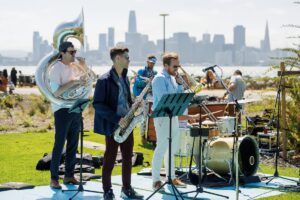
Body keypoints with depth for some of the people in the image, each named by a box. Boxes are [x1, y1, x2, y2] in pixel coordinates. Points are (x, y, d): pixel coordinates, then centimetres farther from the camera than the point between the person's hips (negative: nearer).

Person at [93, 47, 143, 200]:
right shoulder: (104, 80, -13)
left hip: (126, 124, 7)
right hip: (113, 125, -7)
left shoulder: (125, 78, 11)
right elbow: (98, 104, -17)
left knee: (127, 157, 11)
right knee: (110, 159, 1)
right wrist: (116, 119, -22)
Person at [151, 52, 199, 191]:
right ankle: (156, 180, 1)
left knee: (172, 149, 13)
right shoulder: (159, 79, -13)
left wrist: (179, 84, -2)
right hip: (162, 117, -8)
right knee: (161, 149, -6)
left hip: (173, 116, 9)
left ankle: (172, 177, 22)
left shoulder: (173, 78, 14)